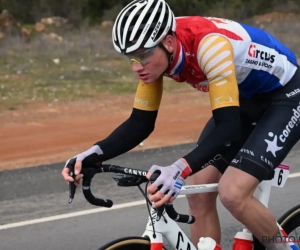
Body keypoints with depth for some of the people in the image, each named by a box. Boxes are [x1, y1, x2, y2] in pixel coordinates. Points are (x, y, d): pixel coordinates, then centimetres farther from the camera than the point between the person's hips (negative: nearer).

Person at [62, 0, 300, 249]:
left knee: (233, 194, -22)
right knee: (198, 193, -3)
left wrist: (182, 169, -54)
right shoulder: (155, 53, -15)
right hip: (243, 99, 8)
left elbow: (228, 127, -41)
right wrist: (95, 155, -24)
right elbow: (140, 123, -8)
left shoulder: (209, 44, -37)